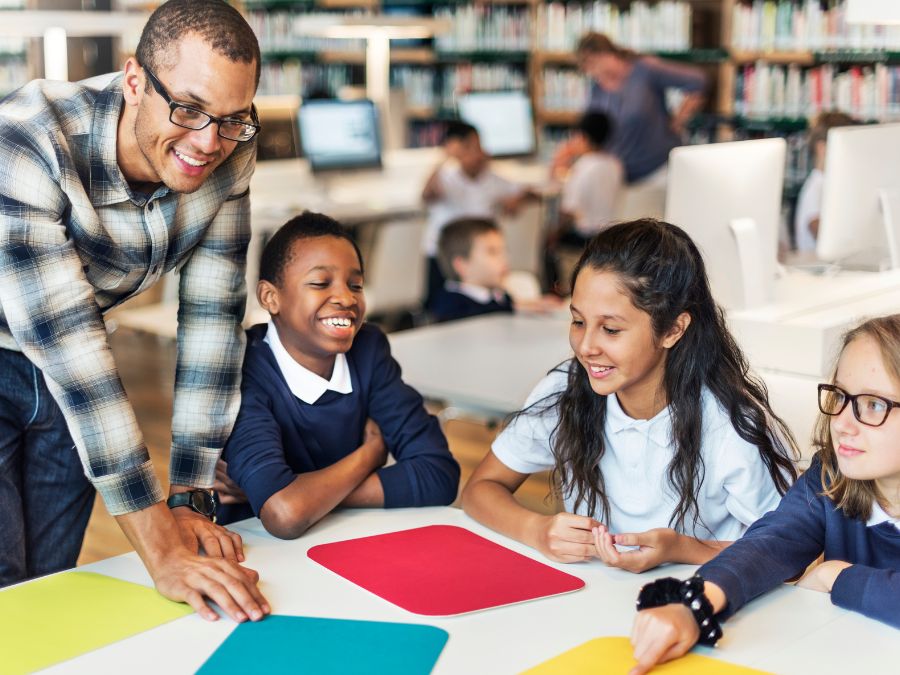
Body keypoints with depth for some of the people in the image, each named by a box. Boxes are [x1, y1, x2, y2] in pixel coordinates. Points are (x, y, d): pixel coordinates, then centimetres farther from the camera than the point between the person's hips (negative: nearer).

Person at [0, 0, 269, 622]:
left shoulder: (229, 156, -18)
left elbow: (213, 316, -13)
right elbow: (66, 343, -37)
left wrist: (191, 499, -15)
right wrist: (162, 550, -38)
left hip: (65, 375, 5)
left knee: (52, 586, 9)